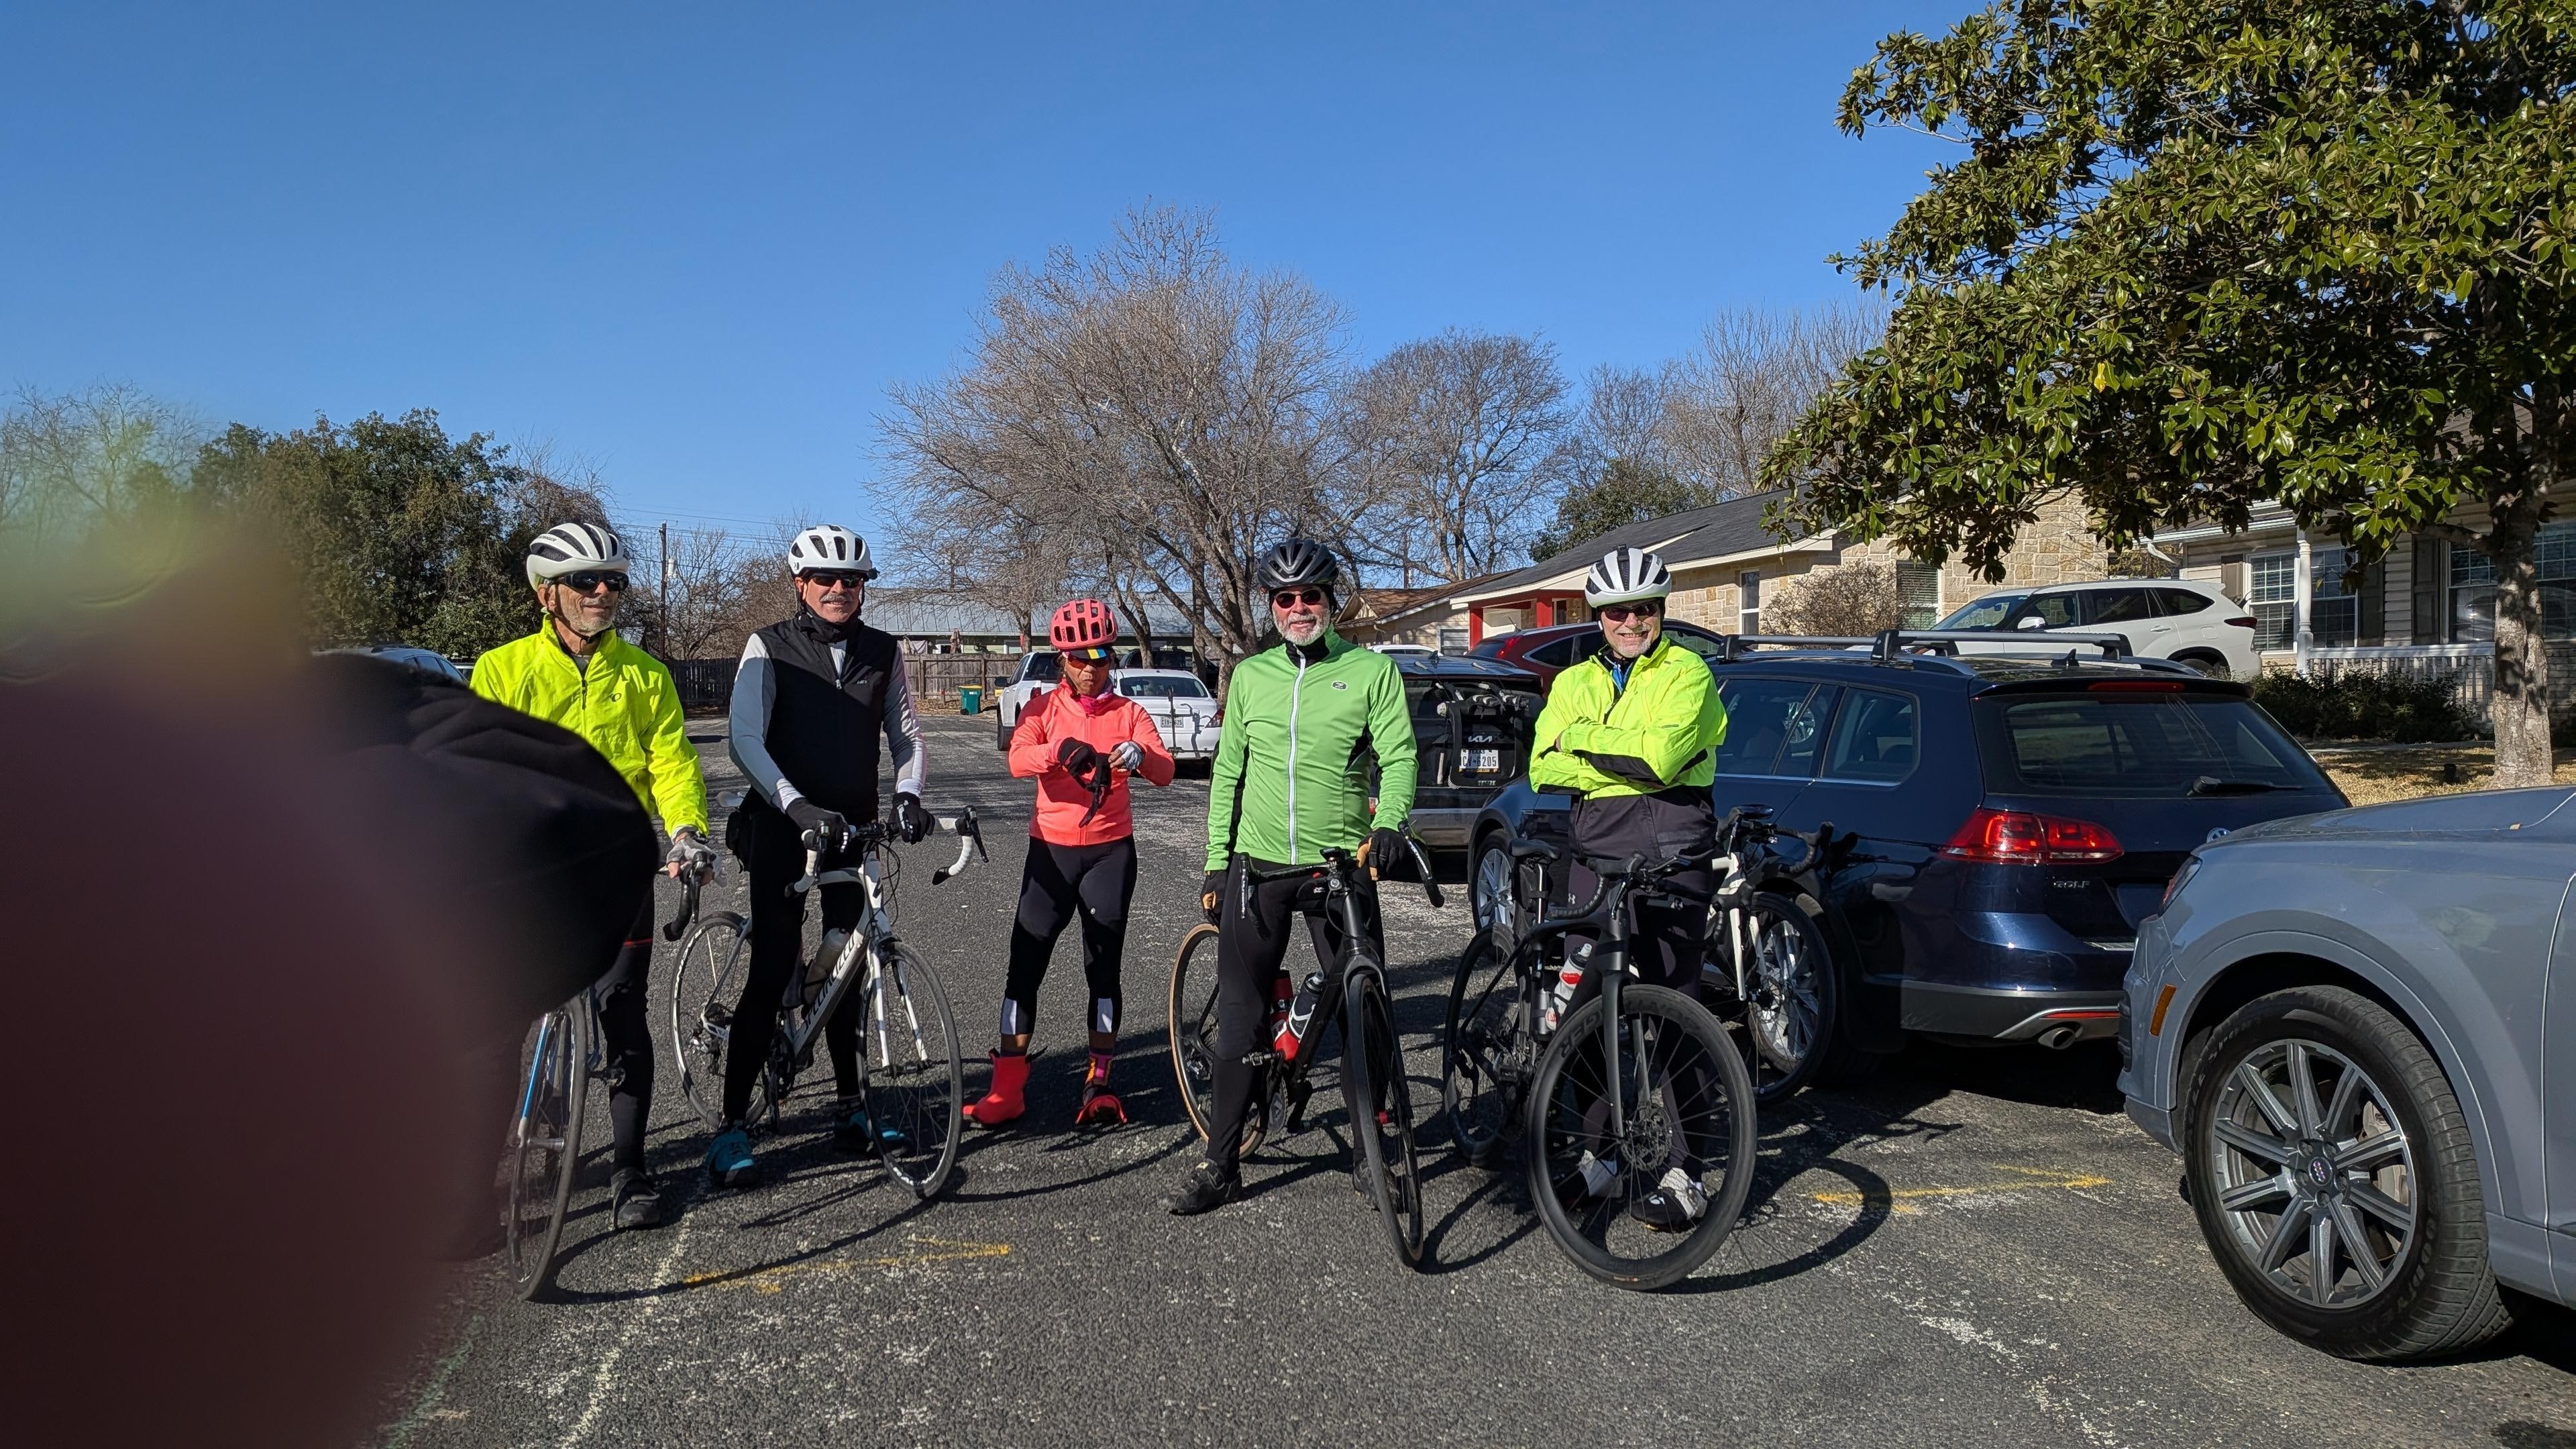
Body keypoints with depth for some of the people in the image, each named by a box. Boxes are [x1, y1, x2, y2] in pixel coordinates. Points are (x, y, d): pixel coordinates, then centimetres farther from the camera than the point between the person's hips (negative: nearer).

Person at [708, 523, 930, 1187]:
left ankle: (850, 1103, 23)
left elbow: (906, 734, 10)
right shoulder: (769, 647, -4)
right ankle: (731, 1124, -1)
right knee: (773, 969, -8)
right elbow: (746, 741, -13)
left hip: (853, 829, 4)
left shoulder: (883, 652, 7)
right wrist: (799, 807, -26)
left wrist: (908, 794, -9)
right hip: (783, 828, -3)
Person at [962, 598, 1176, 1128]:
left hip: (1111, 850, 0)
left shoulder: (1128, 713, 3)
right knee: (1026, 961, -1)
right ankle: (1007, 1087, 5)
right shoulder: (1044, 708, 3)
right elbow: (1018, 759, -16)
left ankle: (1099, 1084, 14)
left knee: (1104, 966, 4)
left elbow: (1164, 770, -12)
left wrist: (1139, 756, -36)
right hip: (1052, 848, 0)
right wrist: (1060, 751, -37)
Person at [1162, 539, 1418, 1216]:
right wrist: (1215, 862, 10)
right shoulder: (1250, 676, 9)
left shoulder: (1371, 670, 0)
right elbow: (1228, 772, 13)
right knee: (1238, 1020, 5)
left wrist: (1389, 821, -26)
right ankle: (1220, 1165, 14)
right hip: (1257, 867, 2)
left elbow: (1399, 754, -7)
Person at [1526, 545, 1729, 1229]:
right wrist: (1630, 762, -10)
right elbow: (1544, 767, 3)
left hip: (1672, 851, -5)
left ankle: (1681, 1172, -2)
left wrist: (1583, 737, -6)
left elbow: (1662, 754, -16)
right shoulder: (1574, 682, 17)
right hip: (1596, 847, 5)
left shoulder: (1687, 673, 2)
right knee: (1588, 1001, 6)